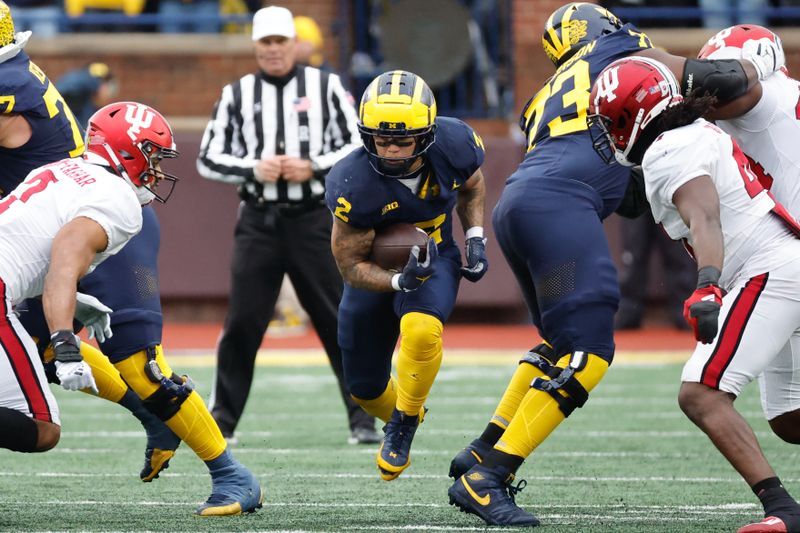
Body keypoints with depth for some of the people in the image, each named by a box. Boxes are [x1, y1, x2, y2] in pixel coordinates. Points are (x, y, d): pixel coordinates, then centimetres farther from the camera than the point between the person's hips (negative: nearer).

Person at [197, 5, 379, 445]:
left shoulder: (326, 87, 4)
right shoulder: (237, 94, 8)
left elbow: (359, 147, 2)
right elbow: (208, 159, 7)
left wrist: (314, 168, -13)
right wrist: (253, 169, -10)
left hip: (312, 221, -1)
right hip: (258, 222, 1)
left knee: (339, 321, -2)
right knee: (241, 322, -2)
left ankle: (362, 419, 5)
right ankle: (222, 421, 7)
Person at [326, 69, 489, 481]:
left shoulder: (454, 145, -25)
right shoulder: (352, 185, -32)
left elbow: (471, 185, 3)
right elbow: (351, 266, -20)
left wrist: (476, 240, -8)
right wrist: (400, 281, -37)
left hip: (434, 257, 0)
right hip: (376, 270, 0)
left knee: (421, 329, -34)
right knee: (365, 385, 13)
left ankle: (403, 424, -10)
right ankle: (405, 417, 49)